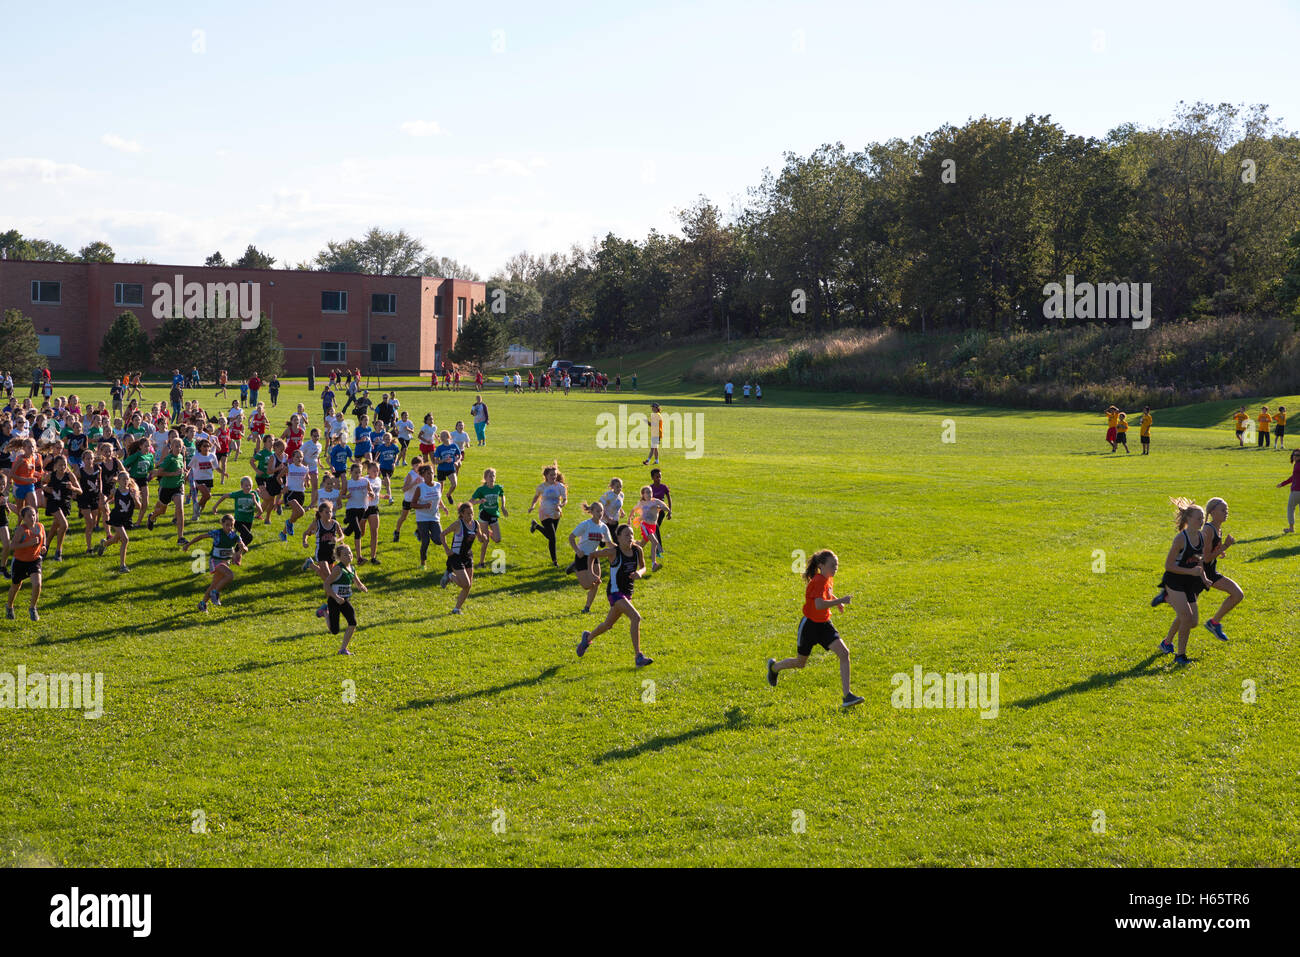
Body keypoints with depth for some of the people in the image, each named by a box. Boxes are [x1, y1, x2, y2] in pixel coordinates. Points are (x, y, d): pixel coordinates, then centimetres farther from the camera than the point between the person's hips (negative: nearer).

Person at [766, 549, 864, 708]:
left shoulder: (829, 579, 3)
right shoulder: (818, 581, -24)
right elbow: (819, 604, -39)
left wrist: (836, 601, 10)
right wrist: (840, 601, -35)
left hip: (824, 625, 7)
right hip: (810, 625, -7)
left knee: (844, 653, -13)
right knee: (800, 662, 12)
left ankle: (847, 695, -14)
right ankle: (774, 667, 45)